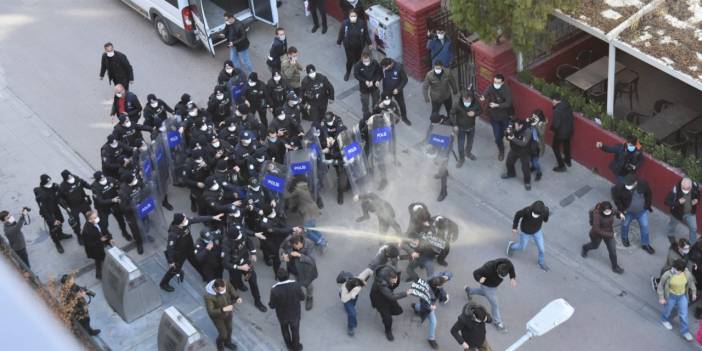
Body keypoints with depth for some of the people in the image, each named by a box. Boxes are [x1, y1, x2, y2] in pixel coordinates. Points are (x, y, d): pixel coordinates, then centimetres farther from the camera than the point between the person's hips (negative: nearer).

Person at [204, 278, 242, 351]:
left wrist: (237, 299, -35)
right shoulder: (208, 296, -40)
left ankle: (227, 342, 59)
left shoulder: (226, 284, -28)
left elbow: (233, 294, -13)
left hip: (228, 312, 4)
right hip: (217, 315, -4)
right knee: (223, 334, 11)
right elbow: (211, 312, -32)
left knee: (229, 329, 27)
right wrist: (224, 309, -43)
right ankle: (220, 344, 48)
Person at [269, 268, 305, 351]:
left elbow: (272, 306, -20)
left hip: (282, 315, 0)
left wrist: (269, 303, 4)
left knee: (285, 330, 31)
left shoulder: (275, 290, -33)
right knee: (295, 330, 28)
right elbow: (302, 297, -12)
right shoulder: (296, 285, -29)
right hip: (295, 313, 1)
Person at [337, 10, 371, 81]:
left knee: (358, 59, 22)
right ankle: (348, 72, 42)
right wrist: (339, 42, 5)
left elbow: (366, 34, -10)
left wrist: (369, 43, 1)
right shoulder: (345, 23, -25)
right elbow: (341, 33, -8)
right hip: (348, 46, -1)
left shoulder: (362, 23, -25)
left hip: (359, 46, 1)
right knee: (350, 60, 10)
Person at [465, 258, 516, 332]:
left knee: (485, 292, 35)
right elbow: (476, 273, -30)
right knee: (495, 304, 0)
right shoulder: (489, 268, -44)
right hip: (487, 286, -6)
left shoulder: (508, 264, -32)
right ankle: (498, 323, 23)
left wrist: (513, 279, -26)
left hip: (494, 284, 6)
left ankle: (469, 290, 62)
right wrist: (480, 279, -51)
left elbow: (512, 270, -8)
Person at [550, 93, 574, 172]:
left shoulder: (557, 110, -32)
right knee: (566, 144, 30)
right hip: (569, 130, 7)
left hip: (560, 132, -7)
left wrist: (551, 128, -8)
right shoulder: (567, 105, -7)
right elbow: (570, 118, 6)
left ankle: (561, 166, 18)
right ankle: (568, 160, 50)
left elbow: (556, 125, -29)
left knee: (556, 147, 15)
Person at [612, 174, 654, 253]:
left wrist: (648, 206, 1)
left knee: (645, 226, 15)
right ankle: (624, 238, 56)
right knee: (625, 225, 24)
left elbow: (648, 194, -6)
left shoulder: (643, 184, -28)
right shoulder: (620, 187, -34)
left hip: (642, 211, 1)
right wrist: (621, 208, -12)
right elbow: (615, 196, -14)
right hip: (628, 212, -1)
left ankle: (645, 244, 39)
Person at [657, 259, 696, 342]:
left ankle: (685, 331, 32)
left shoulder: (687, 273, -23)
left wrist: (694, 292, 9)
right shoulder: (667, 275, -31)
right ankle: (664, 320, 56)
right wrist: (661, 298, -12)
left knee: (684, 314, 12)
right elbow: (661, 286, -17)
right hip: (670, 296, -2)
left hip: (682, 296, 2)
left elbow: (691, 281, -2)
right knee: (668, 310, 24)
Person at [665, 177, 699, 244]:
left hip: (690, 212, 2)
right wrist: (678, 202, -42)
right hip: (677, 212, -2)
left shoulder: (695, 186, -26)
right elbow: (667, 202, -30)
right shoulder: (675, 190, -38)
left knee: (693, 228, 14)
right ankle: (670, 235, 61)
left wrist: (697, 200, -22)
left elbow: (698, 195, -1)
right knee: (673, 224, 27)